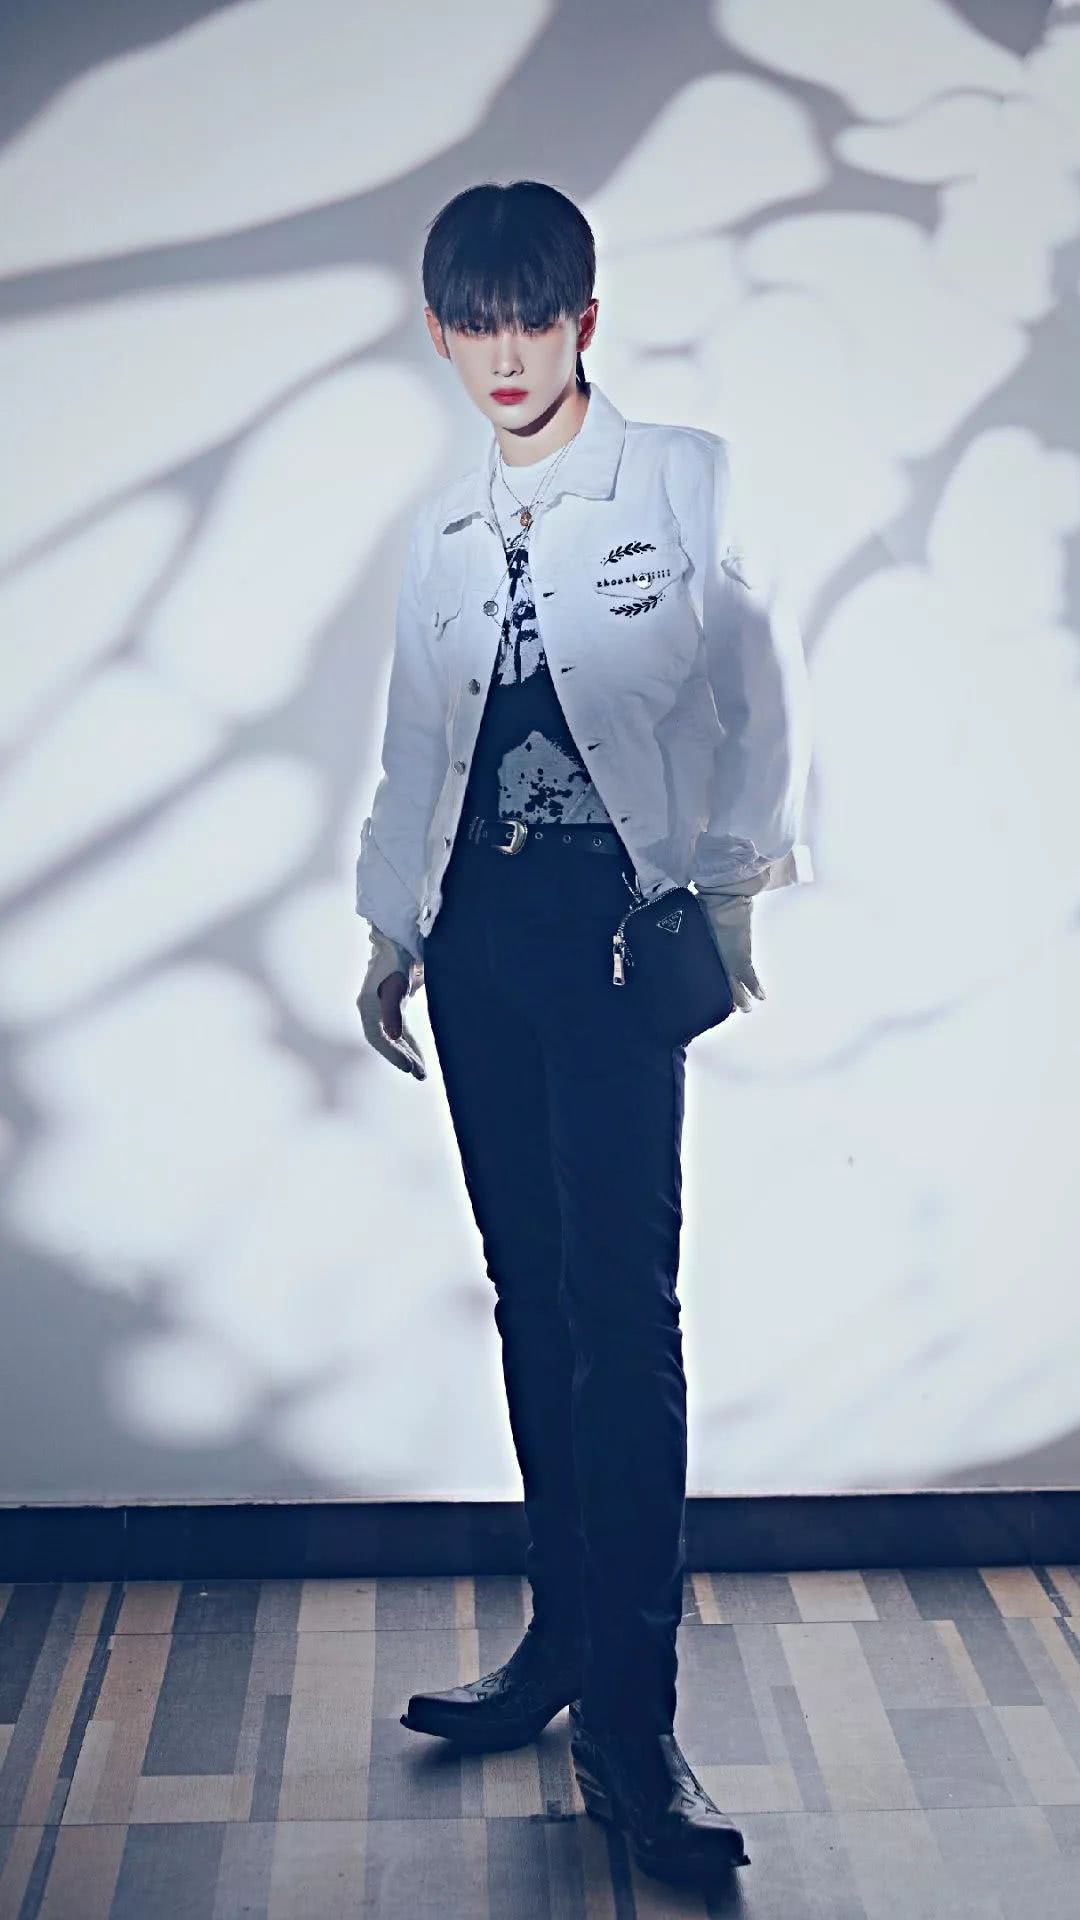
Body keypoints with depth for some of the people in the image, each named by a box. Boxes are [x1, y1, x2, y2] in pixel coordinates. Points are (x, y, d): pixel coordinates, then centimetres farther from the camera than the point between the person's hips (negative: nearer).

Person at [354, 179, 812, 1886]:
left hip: (618, 927, -5)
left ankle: (629, 1719, -8)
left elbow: (764, 697, 3)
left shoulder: (689, 482, 3)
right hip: (477, 940, 5)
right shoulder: (444, 531, 16)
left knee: (622, 1304, -12)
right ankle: (563, 1638, 18)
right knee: (531, 1295, 7)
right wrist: (392, 932, 18)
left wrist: (732, 884, -4)